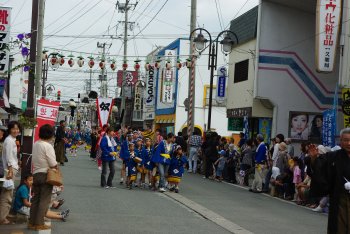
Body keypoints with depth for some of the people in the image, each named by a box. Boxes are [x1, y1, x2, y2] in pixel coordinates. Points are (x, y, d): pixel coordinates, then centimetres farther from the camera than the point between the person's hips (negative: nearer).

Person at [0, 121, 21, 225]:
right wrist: (10, 170, -22)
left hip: (12, 169, 10)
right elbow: (9, 157, -18)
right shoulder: (9, 140, -13)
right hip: (10, 169, -10)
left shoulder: (12, 140, 15)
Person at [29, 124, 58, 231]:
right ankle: (39, 224, 0)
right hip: (45, 174, -7)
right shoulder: (48, 146, -15)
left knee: (35, 199, 13)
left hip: (36, 174, 7)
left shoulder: (35, 144, 7)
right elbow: (53, 164, -18)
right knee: (44, 200, 0)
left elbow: (33, 160, 10)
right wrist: (56, 167, 0)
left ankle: (32, 222, 16)